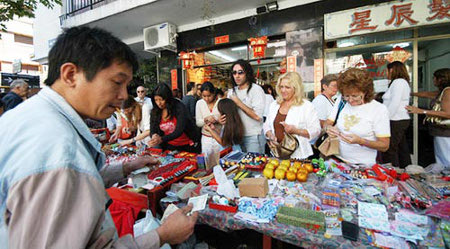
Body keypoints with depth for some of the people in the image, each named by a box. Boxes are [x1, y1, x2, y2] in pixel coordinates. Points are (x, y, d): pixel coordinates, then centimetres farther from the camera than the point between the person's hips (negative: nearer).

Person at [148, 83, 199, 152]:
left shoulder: (179, 107, -19)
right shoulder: (155, 111, -5)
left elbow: (179, 131, -28)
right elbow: (152, 131, -5)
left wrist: (161, 139, -41)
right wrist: (154, 136, -30)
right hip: (169, 146, 4)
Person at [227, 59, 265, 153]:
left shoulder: (256, 89, -10)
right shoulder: (232, 92, 10)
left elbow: (257, 116, -21)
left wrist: (238, 103, -15)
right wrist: (221, 119, -4)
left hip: (253, 137, -6)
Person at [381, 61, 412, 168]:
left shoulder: (398, 82, -10)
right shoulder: (403, 82, 20)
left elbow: (394, 104, -19)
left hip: (396, 122, -10)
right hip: (402, 120, 10)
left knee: (388, 151, -8)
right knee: (402, 148, 16)